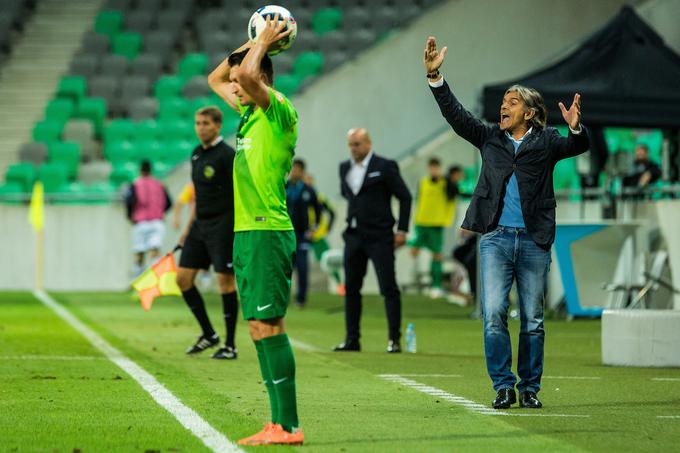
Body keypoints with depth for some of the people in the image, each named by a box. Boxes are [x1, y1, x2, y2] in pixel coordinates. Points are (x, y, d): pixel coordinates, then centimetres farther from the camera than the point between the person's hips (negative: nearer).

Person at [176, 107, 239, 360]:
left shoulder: (227, 155, -11)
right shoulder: (197, 154, 13)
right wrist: (188, 228, 20)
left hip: (222, 225, -8)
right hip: (200, 225, 8)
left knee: (225, 281, -6)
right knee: (183, 278, 5)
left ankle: (230, 346, 1)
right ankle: (208, 334, 17)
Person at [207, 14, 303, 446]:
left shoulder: (280, 111, -10)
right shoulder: (249, 113, 16)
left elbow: (247, 74, -28)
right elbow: (215, 78, 32)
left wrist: (263, 44, -9)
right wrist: (255, 42, 22)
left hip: (267, 233, -9)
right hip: (246, 232, 9)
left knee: (268, 326, -12)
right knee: (260, 328, 8)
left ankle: (289, 426, -12)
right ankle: (279, 423, 10)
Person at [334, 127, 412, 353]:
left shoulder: (385, 167, -6)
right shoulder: (345, 168, 11)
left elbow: (405, 197, -4)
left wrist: (402, 230, -7)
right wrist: (353, 219, 14)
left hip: (379, 237, -6)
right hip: (354, 237, 6)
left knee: (389, 288, -6)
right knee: (351, 288, 7)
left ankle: (394, 339, -3)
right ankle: (352, 339, 14)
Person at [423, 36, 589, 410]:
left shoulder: (545, 141, 6)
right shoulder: (490, 139, 12)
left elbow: (577, 146, -9)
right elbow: (455, 115, 6)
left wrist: (576, 127, -32)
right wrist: (435, 77, -4)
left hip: (534, 241, -1)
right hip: (496, 238, 1)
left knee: (533, 320, 5)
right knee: (493, 314, -10)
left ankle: (530, 388, 15)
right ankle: (503, 386, -3)